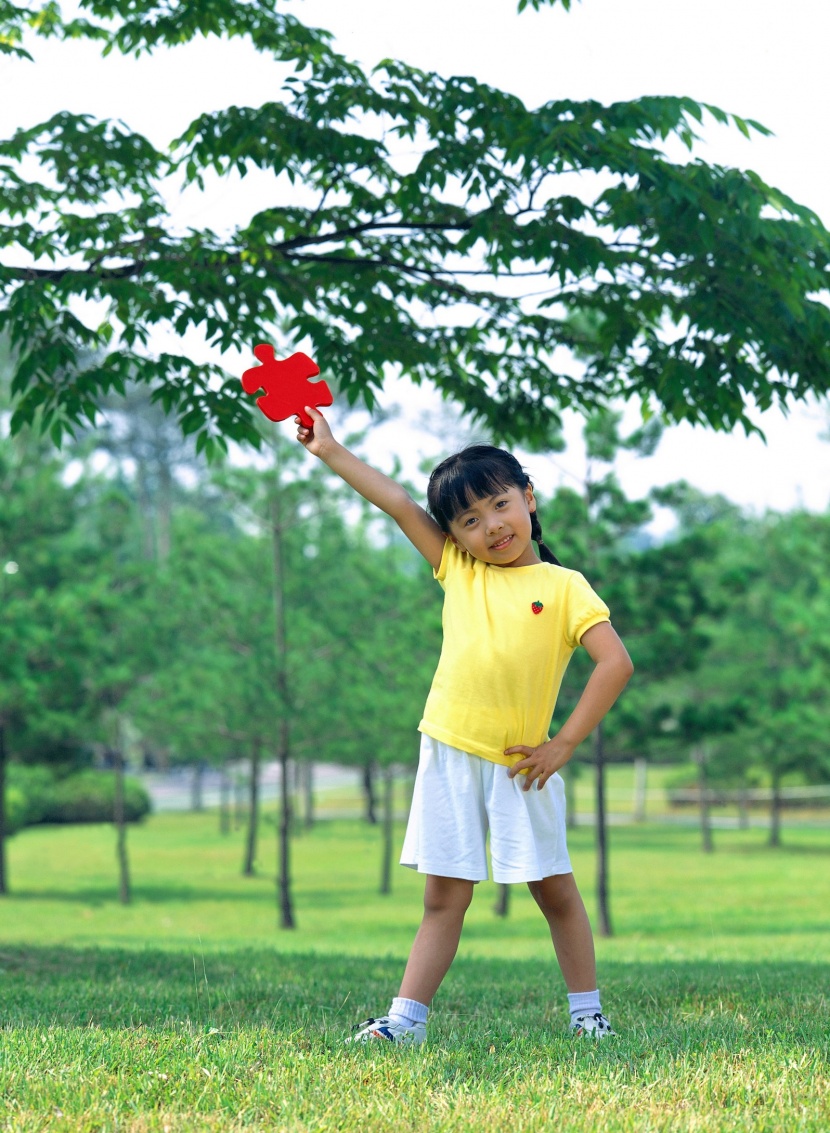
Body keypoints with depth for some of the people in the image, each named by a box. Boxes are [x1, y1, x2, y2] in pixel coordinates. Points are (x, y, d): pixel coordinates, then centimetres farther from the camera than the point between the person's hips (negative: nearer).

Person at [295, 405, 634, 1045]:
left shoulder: (563, 587, -1)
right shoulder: (457, 570, 10)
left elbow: (616, 664, -9)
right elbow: (398, 503, 11)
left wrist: (565, 743, -11)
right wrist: (329, 451, 13)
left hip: (520, 765, -2)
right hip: (450, 756, 3)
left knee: (555, 890, 8)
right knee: (444, 897, 5)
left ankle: (587, 1012, 20)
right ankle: (407, 1017, 3)